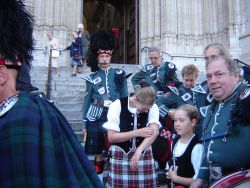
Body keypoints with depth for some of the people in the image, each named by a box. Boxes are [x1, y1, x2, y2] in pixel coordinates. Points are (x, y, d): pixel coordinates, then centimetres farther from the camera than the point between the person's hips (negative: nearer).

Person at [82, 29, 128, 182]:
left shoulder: (119, 74, 7)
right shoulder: (92, 77, 7)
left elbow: (125, 96, 9)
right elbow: (87, 100, 9)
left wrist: (121, 82, -8)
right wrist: (85, 123, 7)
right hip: (96, 117, 1)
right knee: (98, 151, 7)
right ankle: (98, 178, 21)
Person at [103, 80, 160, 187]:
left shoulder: (152, 107, -6)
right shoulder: (117, 105, -13)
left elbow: (155, 131, -21)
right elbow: (111, 137, -14)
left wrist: (138, 152, -33)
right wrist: (137, 132, -22)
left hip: (144, 155, 2)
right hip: (120, 156, -2)